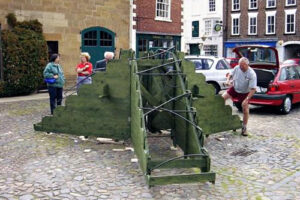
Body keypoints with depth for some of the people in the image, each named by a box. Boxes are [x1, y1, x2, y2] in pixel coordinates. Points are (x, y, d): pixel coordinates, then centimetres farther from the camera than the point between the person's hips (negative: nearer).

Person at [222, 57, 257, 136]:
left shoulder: (252, 74, -28)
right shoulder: (237, 68, -15)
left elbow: (253, 89, -28)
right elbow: (231, 75, 6)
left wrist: (247, 99, -35)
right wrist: (228, 80, -17)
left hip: (244, 93, -4)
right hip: (234, 89, 4)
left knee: (245, 110, -4)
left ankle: (244, 128, 11)